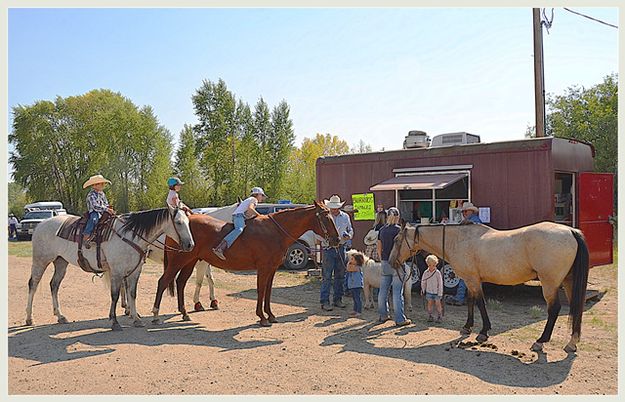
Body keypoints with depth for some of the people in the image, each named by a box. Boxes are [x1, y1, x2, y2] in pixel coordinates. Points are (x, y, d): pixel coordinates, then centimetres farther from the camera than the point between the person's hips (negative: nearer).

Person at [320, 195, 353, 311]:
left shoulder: (345, 217, 9)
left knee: (340, 276, 11)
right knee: (327, 277, -4)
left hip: (341, 248, 4)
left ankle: (338, 299, 21)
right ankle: (325, 301, 0)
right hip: (328, 249, -4)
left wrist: (349, 235, -5)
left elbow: (350, 230, 17)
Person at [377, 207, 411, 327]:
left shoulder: (382, 230, 5)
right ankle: (400, 319, 3)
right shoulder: (399, 229, -11)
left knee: (383, 290, 13)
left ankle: (383, 315, 24)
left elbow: (379, 248, 10)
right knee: (397, 292, -1)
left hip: (385, 263, 5)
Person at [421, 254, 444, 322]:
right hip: (429, 291, 2)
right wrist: (423, 290, 9)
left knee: (438, 304, 5)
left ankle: (440, 316, 15)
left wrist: (440, 293, -9)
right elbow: (423, 282, 8)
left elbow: (440, 283, -9)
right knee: (429, 303, 7)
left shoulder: (437, 273, -12)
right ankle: (430, 316, 14)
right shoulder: (426, 272, -3)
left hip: (436, 292, -2)